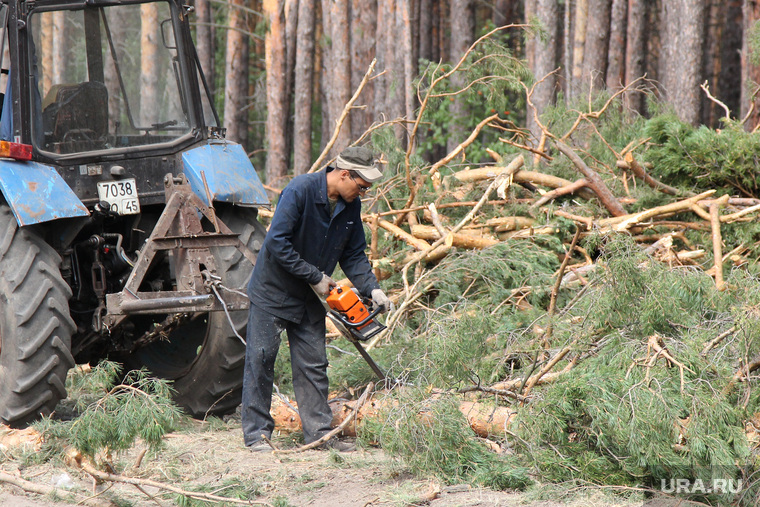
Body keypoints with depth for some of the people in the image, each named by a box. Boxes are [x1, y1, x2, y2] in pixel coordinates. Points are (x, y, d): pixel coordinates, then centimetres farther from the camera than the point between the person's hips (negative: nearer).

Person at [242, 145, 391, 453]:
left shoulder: (351, 206, -2)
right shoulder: (300, 191, -25)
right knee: (261, 360, -2)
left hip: (309, 299, 6)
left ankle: (319, 432, 9)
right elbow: (277, 242, -27)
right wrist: (315, 277, -22)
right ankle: (256, 433, 4)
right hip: (273, 290, -6)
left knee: (313, 364, 5)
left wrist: (372, 289, -9)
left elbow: (353, 255, 6)